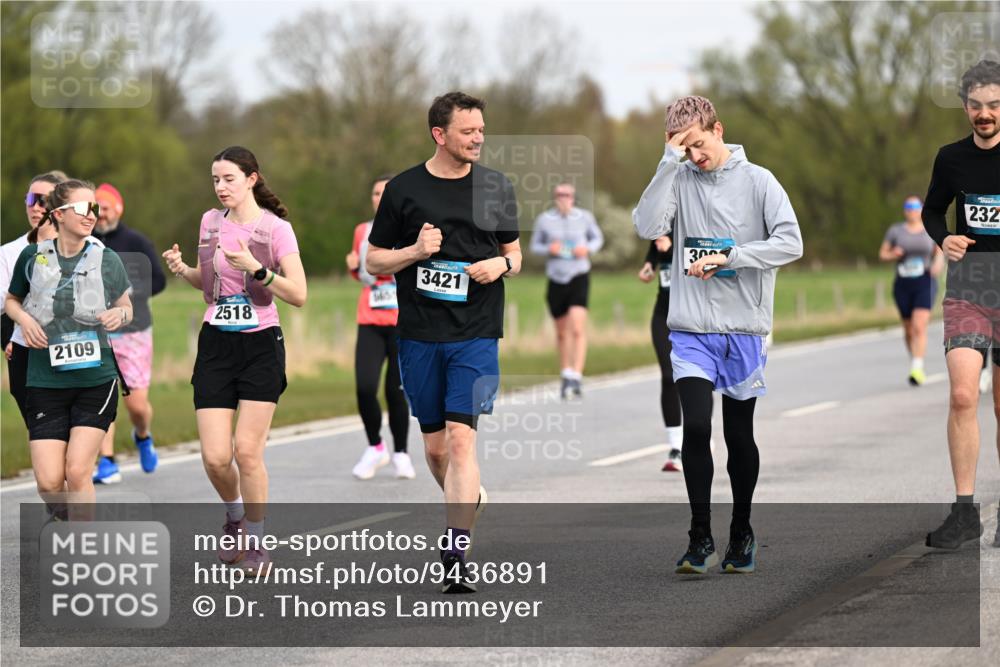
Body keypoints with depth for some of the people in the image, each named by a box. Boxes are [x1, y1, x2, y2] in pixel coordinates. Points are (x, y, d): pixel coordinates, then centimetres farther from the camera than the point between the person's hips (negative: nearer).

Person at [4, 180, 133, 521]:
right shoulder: (32, 256, 0)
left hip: (96, 380, 0)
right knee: (49, 480, -6)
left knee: (77, 470, -12)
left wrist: (120, 314, -10)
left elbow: (127, 307, 13)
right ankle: (61, 514, 29)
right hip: (45, 381, 1)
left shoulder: (107, 260, 0)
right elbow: (11, 300, 16)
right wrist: (23, 318, -6)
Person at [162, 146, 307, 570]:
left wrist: (257, 269, -26)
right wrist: (183, 271, 1)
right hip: (216, 345, 4)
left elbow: (298, 295, -13)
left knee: (247, 450, -10)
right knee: (215, 457, -5)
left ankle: (256, 542, 9)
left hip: (261, 346, -4)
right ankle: (235, 517, 26)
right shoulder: (210, 222, 8)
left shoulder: (276, 228, -7)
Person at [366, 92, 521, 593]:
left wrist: (501, 264, -5)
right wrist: (414, 252, -11)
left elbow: (514, 253, 18)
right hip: (419, 337, 1)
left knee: (461, 438, -14)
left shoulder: (497, 187, 7)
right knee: (435, 445, 10)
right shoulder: (404, 189, 3)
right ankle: (469, 502, 40)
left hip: (476, 334, -1)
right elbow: (374, 261, 7)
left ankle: (456, 556, -17)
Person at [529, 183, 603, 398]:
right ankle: (566, 374, 30)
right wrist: (548, 249, -13)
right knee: (562, 332, 12)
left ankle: (576, 378, -19)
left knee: (578, 329, -17)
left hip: (579, 277, -2)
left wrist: (587, 249, -9)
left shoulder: (584, 217, -2)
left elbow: (598, 238, 12)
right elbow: (535, 245, 9)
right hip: (556, 278, 2)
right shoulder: (544, 220, -2)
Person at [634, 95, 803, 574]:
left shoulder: (757, 180, 0)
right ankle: (700, 538, -5)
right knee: (696, 426, -14)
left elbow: (790, 244, -7)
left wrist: (727, 257, -14)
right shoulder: (679, 180, 4)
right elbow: (647, 227, -13)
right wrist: (670, 161, -14)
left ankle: (741, 533, 24)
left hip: (744, 329, 0)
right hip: (691, 330, 0)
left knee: (740, 435, 8)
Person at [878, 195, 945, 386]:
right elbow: (882, 254, 9)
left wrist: (938, 263, -12)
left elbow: (940, 253, 11)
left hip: (925, 283, -2)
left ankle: (916, 370, -23)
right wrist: (893, 254, -13)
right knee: (908, 329, 12)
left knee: (919, 327, -17)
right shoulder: (896, 230, 3)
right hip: (903, 284, 2)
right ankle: (915, 361, 35)